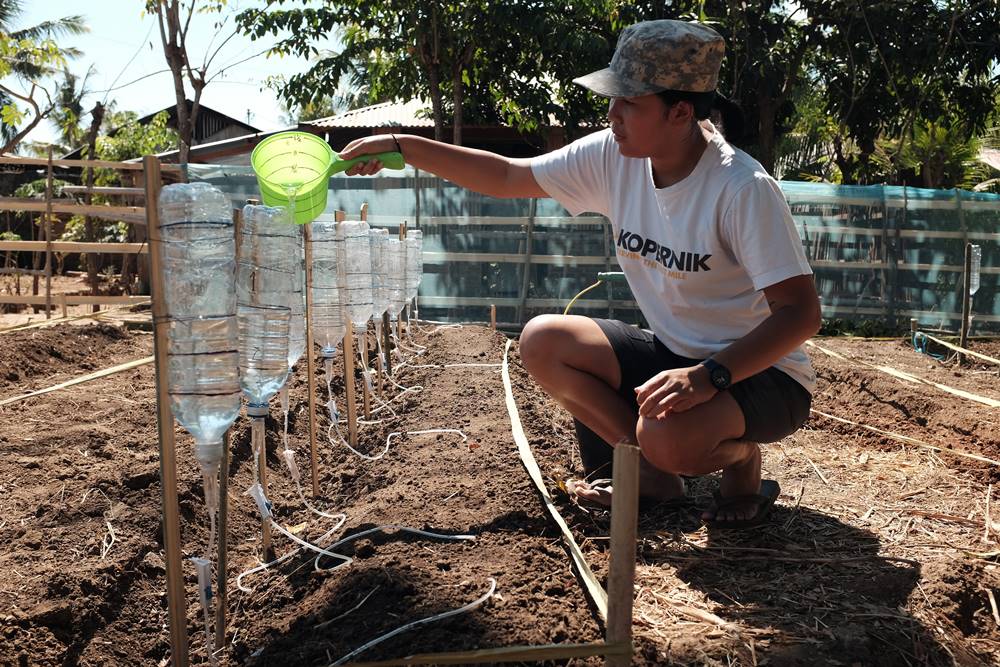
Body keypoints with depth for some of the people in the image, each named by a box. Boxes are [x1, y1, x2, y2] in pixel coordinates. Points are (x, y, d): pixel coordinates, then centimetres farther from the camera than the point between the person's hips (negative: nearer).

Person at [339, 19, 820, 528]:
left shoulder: (742, 189, -25)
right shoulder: (613, 157, -6)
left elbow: (800, 312, -25)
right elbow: (507, 177, 1)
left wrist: (709, 376, -37)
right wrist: (401, 146, -5)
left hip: (759, 372, -6)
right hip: (673, 354, 7)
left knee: (668, 435, -37)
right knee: (543, 341, -11)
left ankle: (740, 458, 2)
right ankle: (655, 473, 4)